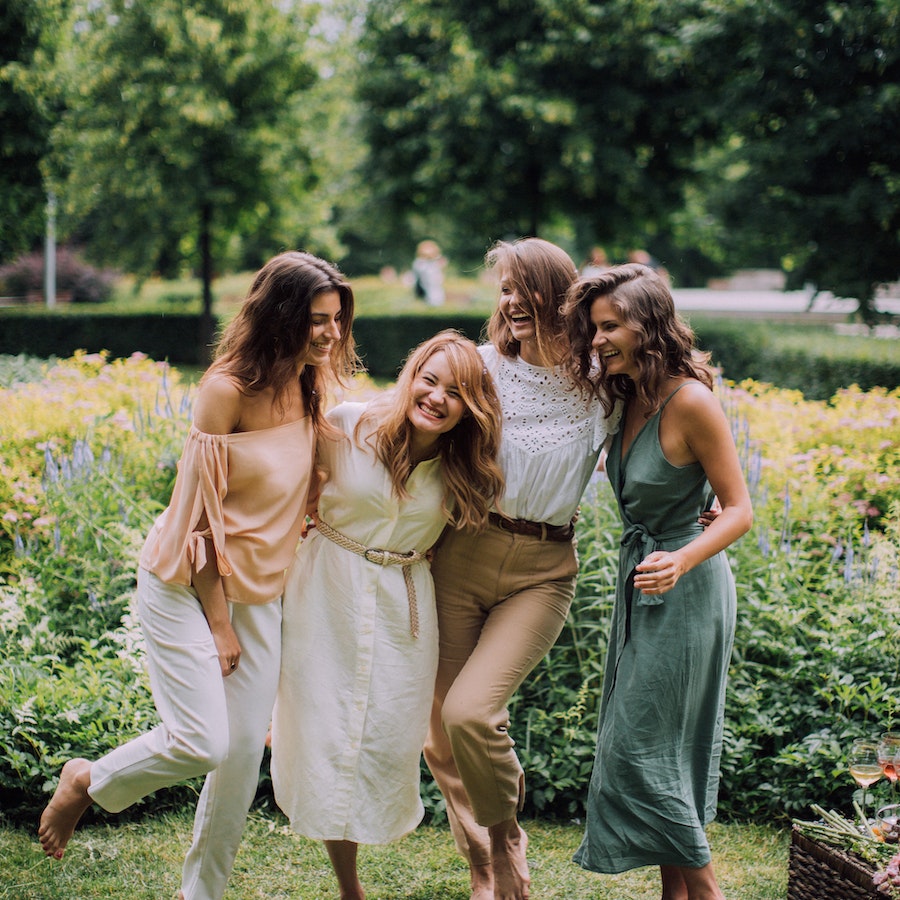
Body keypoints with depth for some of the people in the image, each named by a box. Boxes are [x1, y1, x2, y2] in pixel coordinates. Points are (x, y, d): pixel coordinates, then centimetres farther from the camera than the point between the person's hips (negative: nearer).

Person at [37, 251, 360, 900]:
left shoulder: (310, 389, 2)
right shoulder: (228, 388, -19)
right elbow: (201, 511, -16)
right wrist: (218, 623, -13)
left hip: (258, 592, 7)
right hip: (186, 584, -6)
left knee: (246, 749, 5)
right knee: (200, 743, -12)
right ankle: (88, 781, 18)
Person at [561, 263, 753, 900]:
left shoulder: (690, 400, -20)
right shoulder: (631, 399, 6)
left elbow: (739, 511, -18)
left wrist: (682, 560, -32)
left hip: (685, 588, -9)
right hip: (642, 584, 9)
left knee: (641, 745, -4)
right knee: (652, 747, 13)